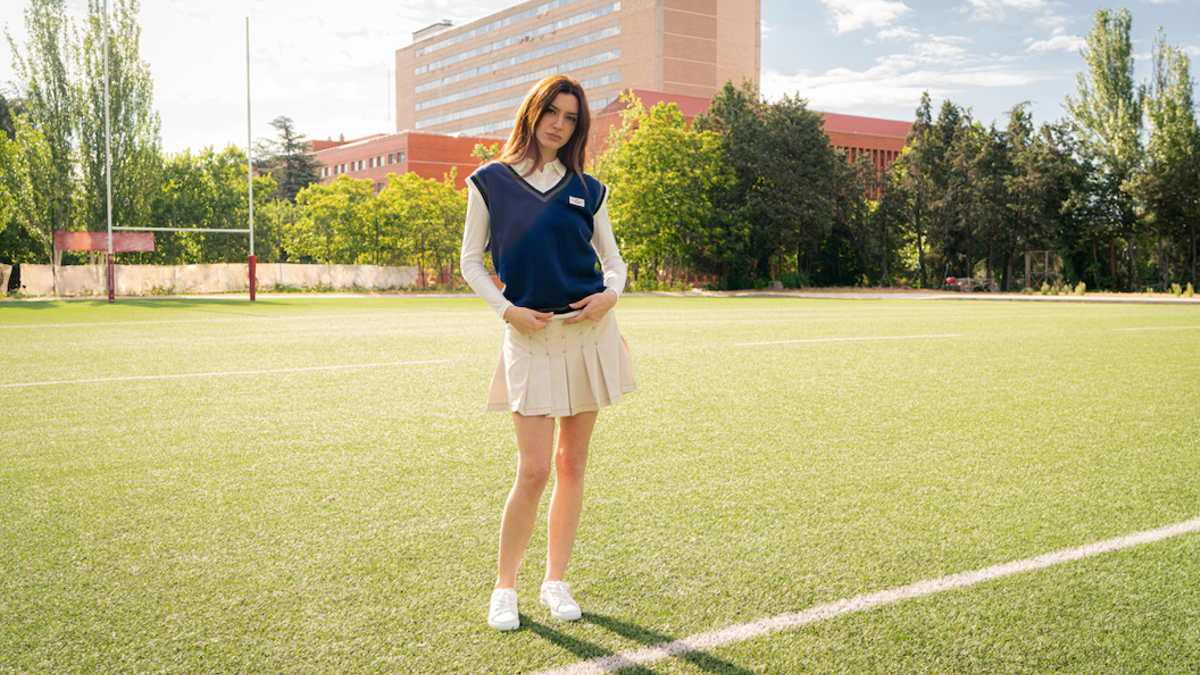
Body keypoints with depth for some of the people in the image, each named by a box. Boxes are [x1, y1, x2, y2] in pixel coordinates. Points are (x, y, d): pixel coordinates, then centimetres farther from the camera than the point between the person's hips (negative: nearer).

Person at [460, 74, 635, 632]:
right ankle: (504, 587, 11)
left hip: (589, 330, 3)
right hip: (530, 335, -3)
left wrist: (610, 294, -6)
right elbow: (471, 261, 6)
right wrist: (507, 309, -8)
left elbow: (614, 260, 15)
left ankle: (555, 581, 22)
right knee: (533, 470, -8)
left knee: (572, 464, 7)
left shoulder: (586, 190, 9)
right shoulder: (490, 182, 3)